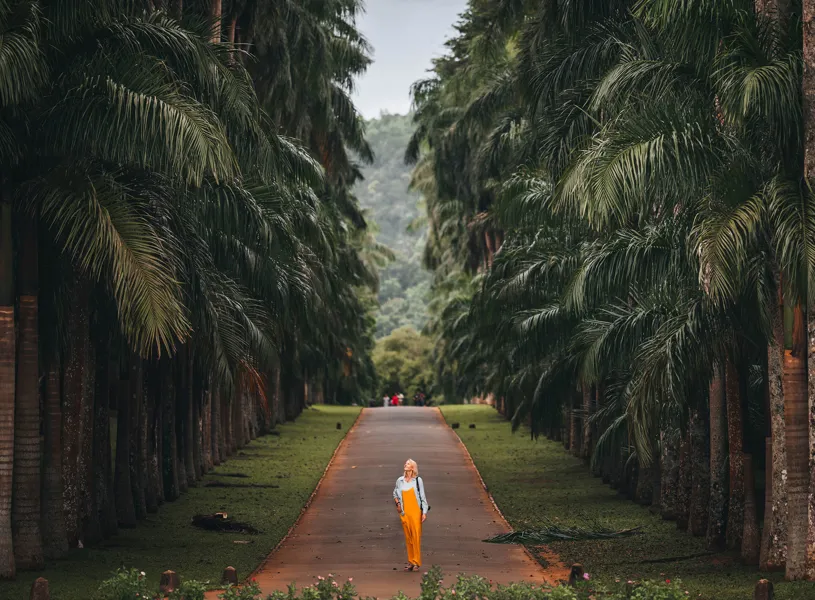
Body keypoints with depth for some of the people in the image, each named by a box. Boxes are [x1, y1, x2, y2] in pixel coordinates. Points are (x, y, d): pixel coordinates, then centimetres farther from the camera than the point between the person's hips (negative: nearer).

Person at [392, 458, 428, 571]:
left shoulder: (418, 480, -1)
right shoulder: (400, 481, 8)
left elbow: (423, 497, 1)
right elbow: (395, 494, 24)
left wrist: (424, 512, -4)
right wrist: (397, 503, 7)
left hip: (416, 511, -3)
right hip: (404, 512, 3)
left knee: (416, 536, -7)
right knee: (408, 537, 6)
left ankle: (416, 562, -3)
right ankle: (410, 561, 12)